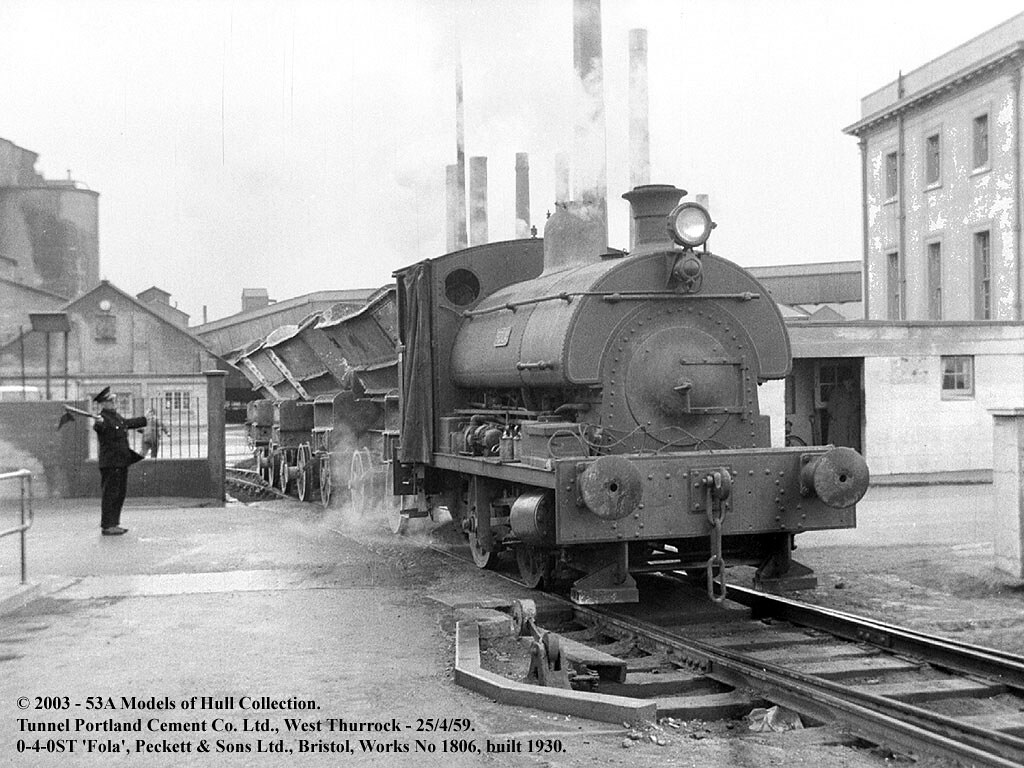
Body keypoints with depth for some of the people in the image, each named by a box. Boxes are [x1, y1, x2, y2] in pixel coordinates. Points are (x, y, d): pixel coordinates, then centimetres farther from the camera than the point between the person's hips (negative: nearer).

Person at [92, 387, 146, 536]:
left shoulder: (116, 416, 16)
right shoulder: (103, 418, -13)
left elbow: (128, 423, 35)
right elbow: (99, 427, -36)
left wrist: (145, 419, 47)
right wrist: (99, 422, -59)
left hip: (122, 461, 10)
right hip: (110, 462, -10)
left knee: (120, 493, 13)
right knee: (110, 494, -7)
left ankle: (114, 523, 21)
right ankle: (107, 526, -4)